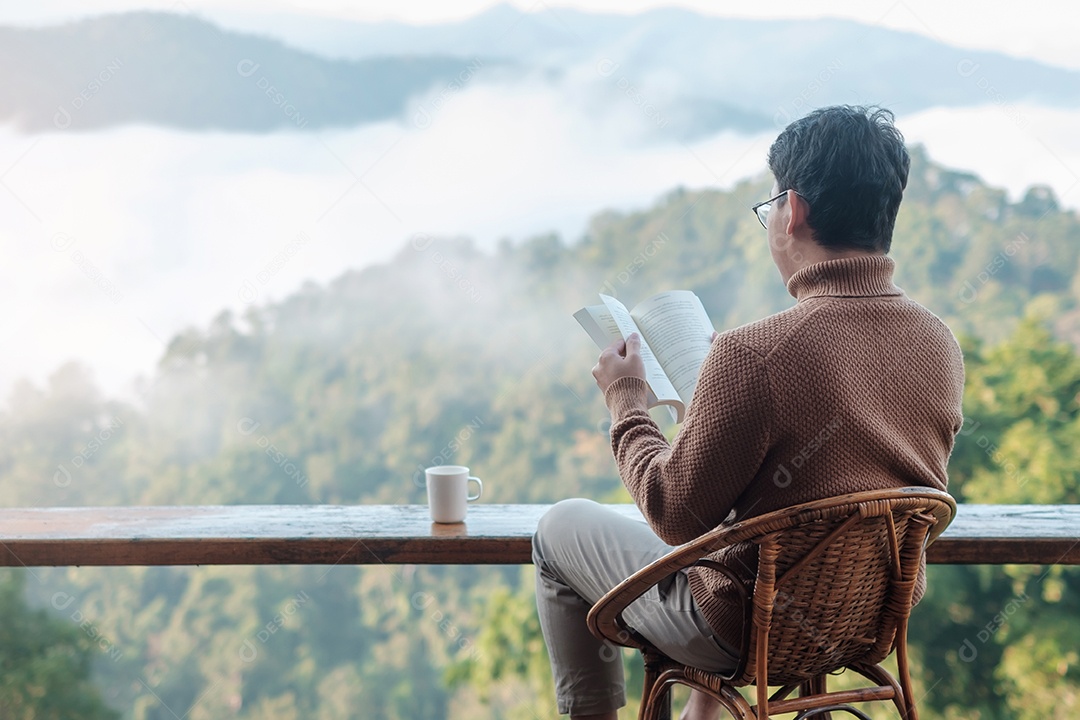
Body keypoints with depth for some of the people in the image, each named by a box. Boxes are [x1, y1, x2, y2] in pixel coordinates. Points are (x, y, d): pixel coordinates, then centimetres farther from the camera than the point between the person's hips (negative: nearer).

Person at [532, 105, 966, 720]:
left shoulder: (755, 356, -31)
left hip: (758, 635, -6)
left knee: (560, 528, 16)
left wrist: (629, 405, -4)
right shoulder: (941, 343, -9)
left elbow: (676, 515, -20)